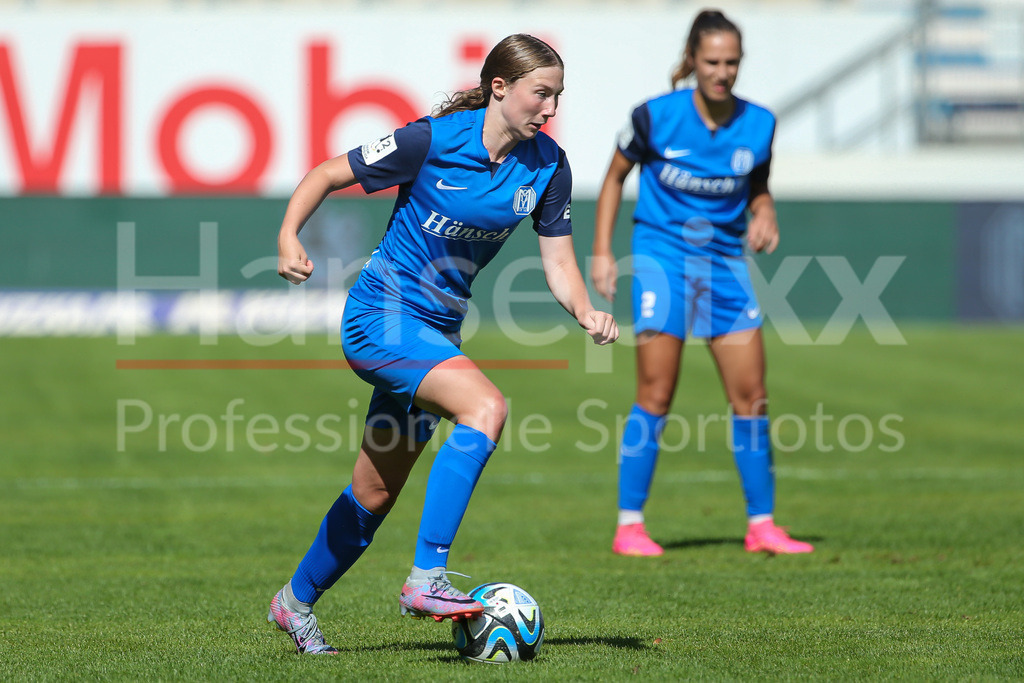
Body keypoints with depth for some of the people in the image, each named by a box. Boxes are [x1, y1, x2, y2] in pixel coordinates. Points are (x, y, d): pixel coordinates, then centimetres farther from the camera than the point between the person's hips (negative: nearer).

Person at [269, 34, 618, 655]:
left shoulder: (547, 166, -1)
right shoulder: (432, 140, -17)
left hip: (437, 331, 7)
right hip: (381, 317, -7)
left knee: (375, 494, 14)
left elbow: (558, 261, 1)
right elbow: (327, 175, -9)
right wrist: (289, 236, -24)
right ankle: (427, 578, -30)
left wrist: (586, 312, -18)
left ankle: (295, 602, 35)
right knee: (486, 406, -30)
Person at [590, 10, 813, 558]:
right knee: (656, 396, -8)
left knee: (751, 396, 1)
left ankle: (761, 524, 10)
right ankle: (629, 526, -1)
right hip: (662, 255, -3)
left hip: (724, 261, 4)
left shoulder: (758, 124, -3)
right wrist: (602, 251, -1)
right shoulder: (655, 117, -11)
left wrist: (764, 212, -9)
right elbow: (616, 175, 4)